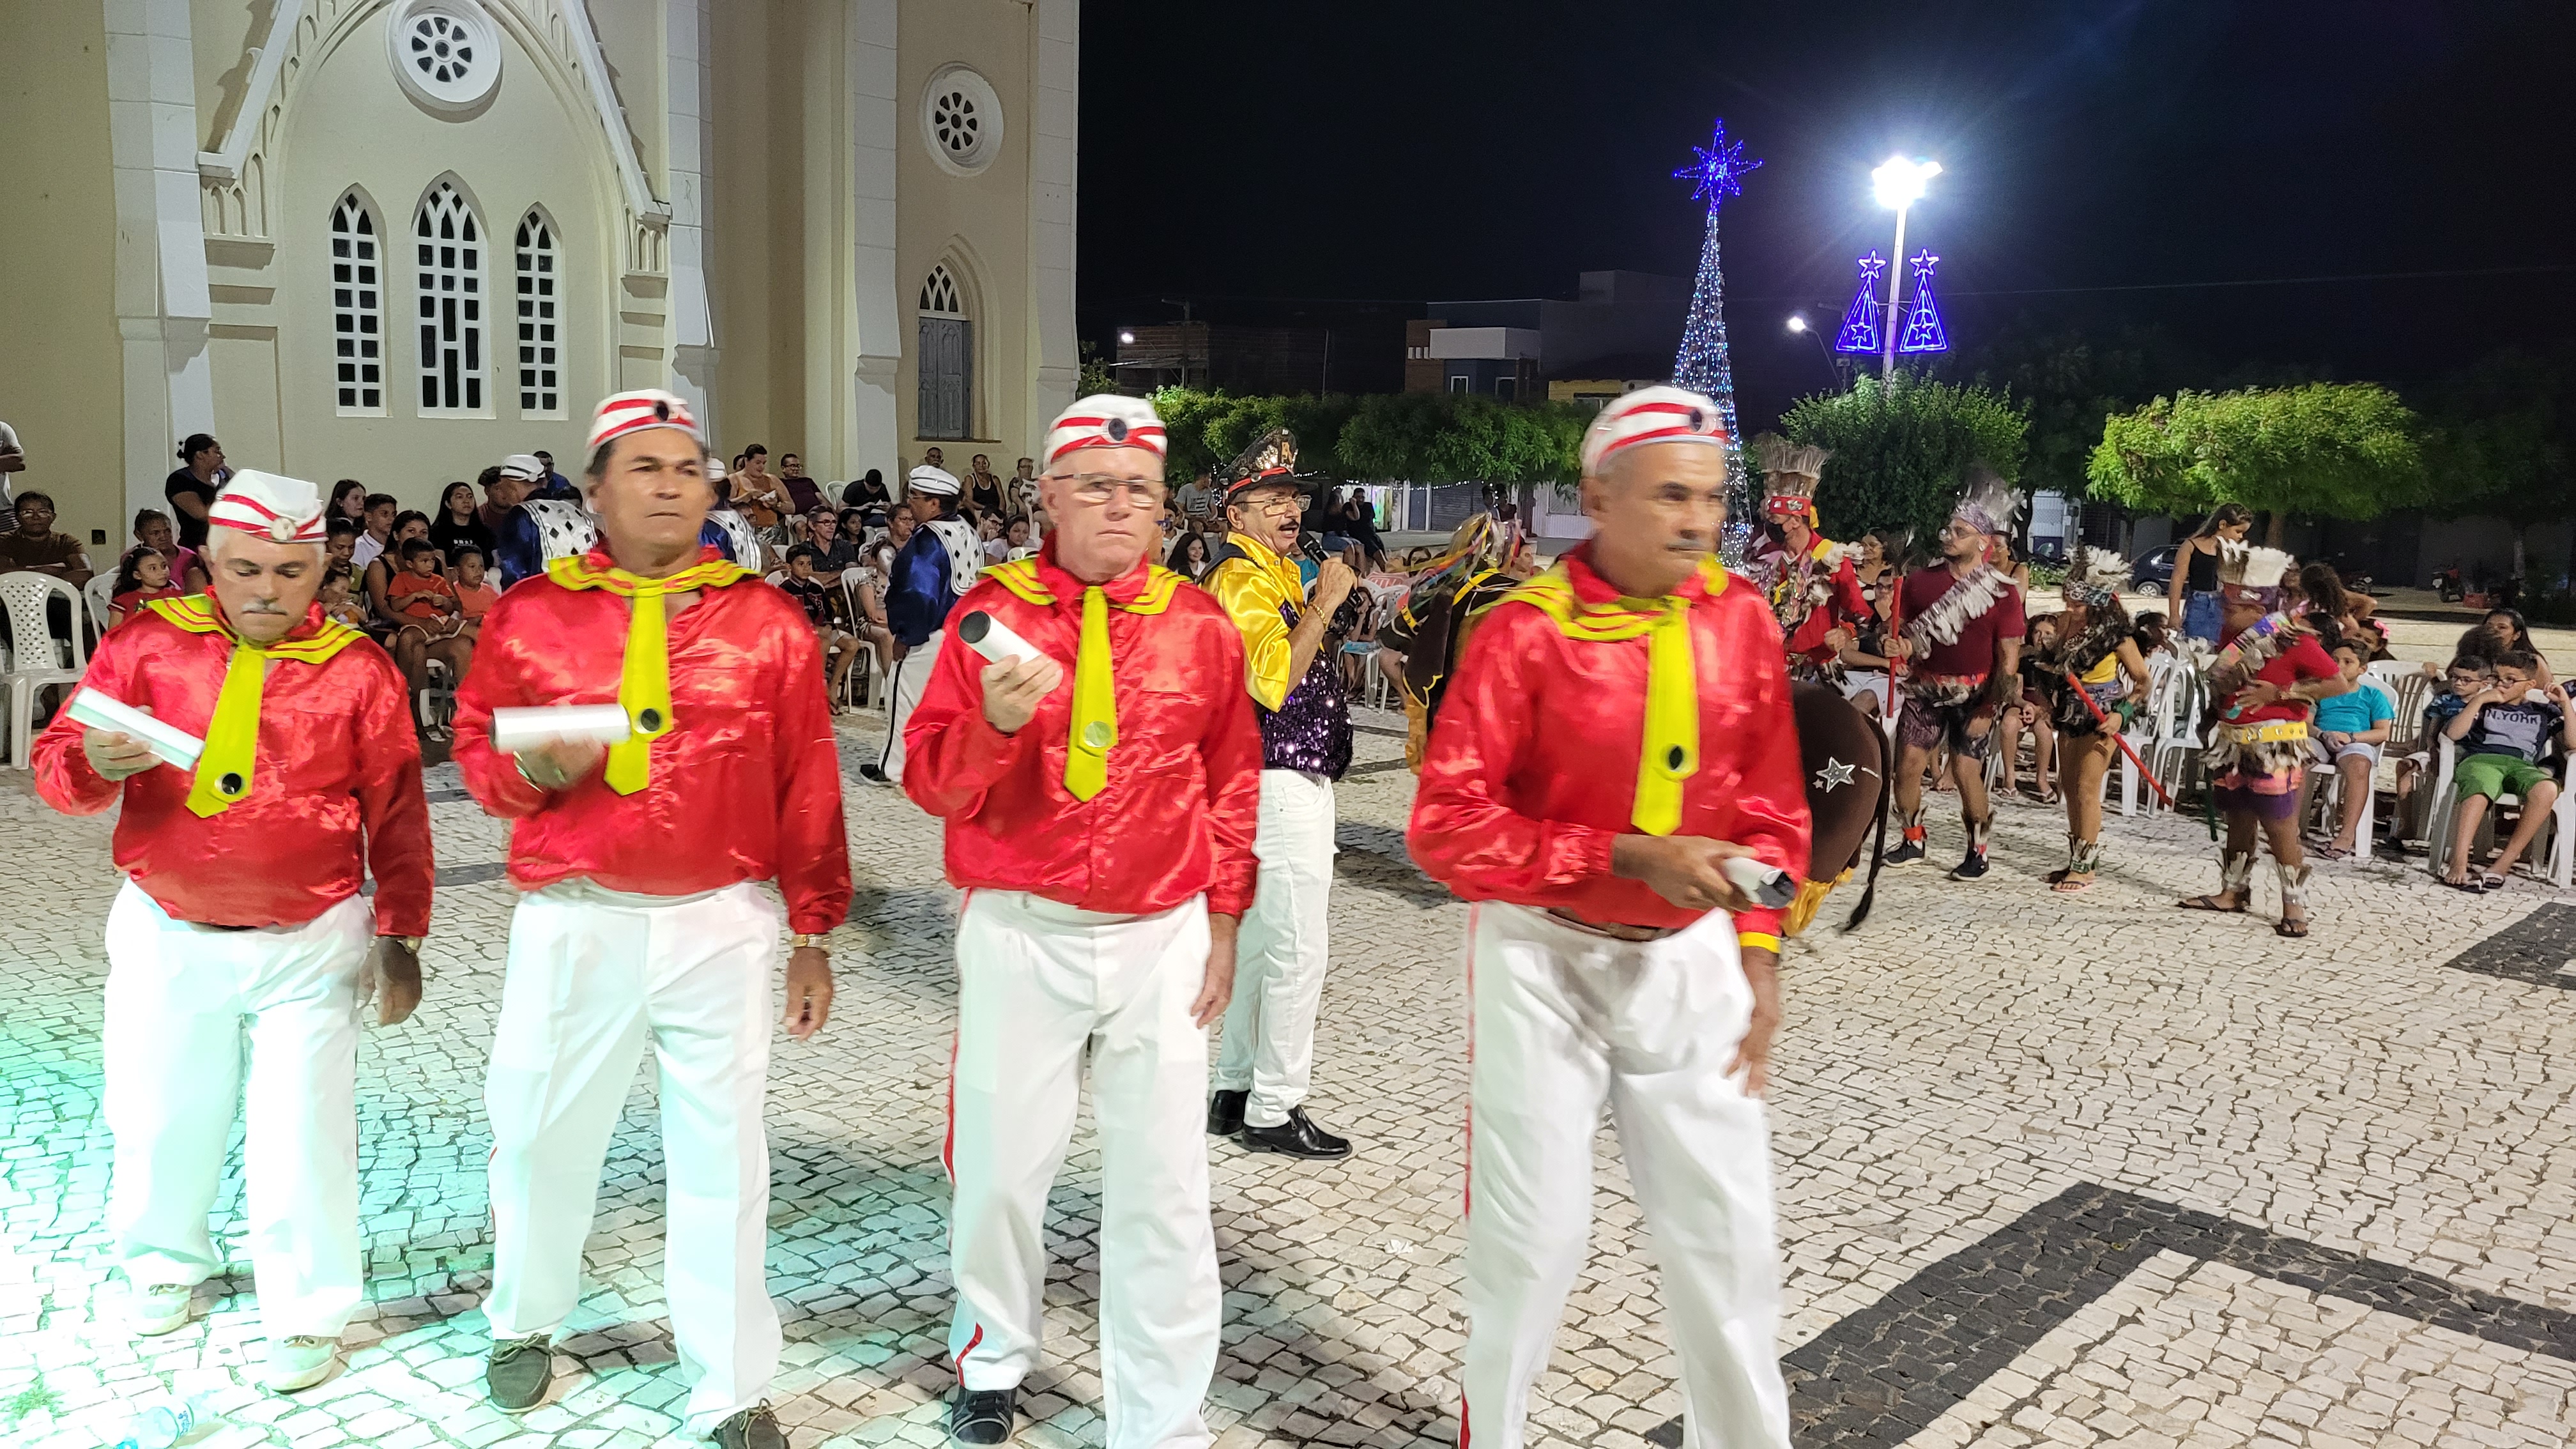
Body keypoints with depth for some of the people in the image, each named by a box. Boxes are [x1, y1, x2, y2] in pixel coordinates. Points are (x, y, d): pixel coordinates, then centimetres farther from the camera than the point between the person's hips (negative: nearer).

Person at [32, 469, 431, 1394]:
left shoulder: (358, 669, -5)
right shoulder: (148, 643, -1)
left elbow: (396, 815, -1)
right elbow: (56, 768, 0)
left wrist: (400, 935, -1)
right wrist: (97, 765, -23)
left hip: (309, 944, -2)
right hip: (167, 936, 2)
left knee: (302, 1128, 1)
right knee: (160, 1114, 14)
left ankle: (306, 1310, 18)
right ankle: (164, 1263, 41)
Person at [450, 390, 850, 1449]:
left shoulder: (767, 620, 1)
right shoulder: (530, 613, 4)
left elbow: (805, 786, 3)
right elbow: (475, 748, 11)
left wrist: (811, 934, 3)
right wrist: (533, 770, -13)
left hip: (723, 925, -1)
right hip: (572, 926, 1)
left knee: (721, 1155, 5)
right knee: (540, 1134, 14)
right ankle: (526, 1321, 43)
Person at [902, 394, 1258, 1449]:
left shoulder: (1199, 626, 2)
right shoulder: (991, 614, -2)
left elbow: (1232, 780, 9)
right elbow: (930, 782, -2)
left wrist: (1223, 918, 7)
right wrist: (997, 722, -22)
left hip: (1162, 938, 1)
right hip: (1021, 935, 0)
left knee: (1161, 1186, 5)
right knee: (999, 1167, 12)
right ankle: (995, 1364, 39)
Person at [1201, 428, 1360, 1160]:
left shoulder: (1275, 572, 17)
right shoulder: (1242, 578, -15)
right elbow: (1273, 681, -25)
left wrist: (1333, 608, 10)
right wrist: (1324, 604, -22)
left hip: (1286, 779, 11)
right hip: (1283, 784, -11)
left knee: (1257, 941, 15)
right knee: (1298, 949, -6)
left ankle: (1236, 1092, 25)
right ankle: (1273, 1111, 4)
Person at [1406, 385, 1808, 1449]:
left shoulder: (1741, 619, -1)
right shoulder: (1524, 631, -16)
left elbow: (1771, 807, 8)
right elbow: (1445, 827, -18)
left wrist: (1758, 956, 3)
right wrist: (1628, 856, -24)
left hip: (1690, 957, 4)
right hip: (1546, 957, -4)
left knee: (1728, 1228, 11)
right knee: (1533, 1232, 8)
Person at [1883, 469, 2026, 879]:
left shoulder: (2002, 594, -6)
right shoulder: (1922, 580, 3)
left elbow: (2009, 659, -7)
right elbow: (1896, 626, 11)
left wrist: (1988, 709, -13)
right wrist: (1897, 645, -13)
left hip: (1975, 694, -3)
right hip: (1926, 689, 3)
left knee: (1966, 769, -11)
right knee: (1907, 762, -3)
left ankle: (1977, 852, 6)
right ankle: (1913, 840, 17)